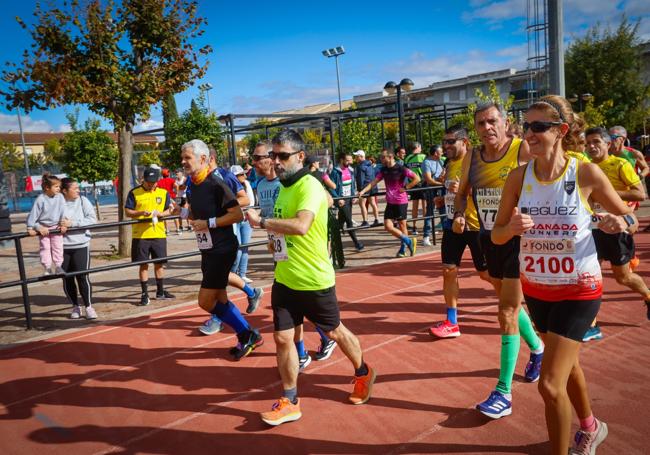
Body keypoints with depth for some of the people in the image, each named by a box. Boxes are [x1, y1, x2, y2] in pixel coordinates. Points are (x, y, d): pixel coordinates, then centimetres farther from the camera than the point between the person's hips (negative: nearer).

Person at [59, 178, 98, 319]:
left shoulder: (83, 201, 0)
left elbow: (92, 219, -8)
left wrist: (72, 223, -16)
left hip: (81, 245, -1)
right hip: (63, 246, 1)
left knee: (83, 276, -5)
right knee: (67, 278, 8)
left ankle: (89, 307, 10)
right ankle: (75, 307, 25)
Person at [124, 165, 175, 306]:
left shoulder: (163, 193, 6)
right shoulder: (134, 193, -1)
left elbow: (169, 210, 9)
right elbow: (127, 212, -2)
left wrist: (161, 213, -13)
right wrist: (141, 213, -19)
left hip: (159, 235, 3)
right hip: (140, 235, -2)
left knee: (159, 263, 11)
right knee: (143, 264, 4)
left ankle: (160, 292, 25)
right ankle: (144, 294, 14)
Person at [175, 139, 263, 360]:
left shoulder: (215, 184, -17)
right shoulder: (193, 186, 8)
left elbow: (238, 215, -19)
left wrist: (209, 223, -20)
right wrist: (183, 212, 3)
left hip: (222, 249, -9)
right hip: (208, 250, 9)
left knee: (206, 301, -6)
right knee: (219, 299, 14)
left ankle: (247, 335, 9)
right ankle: (247, 336, 28)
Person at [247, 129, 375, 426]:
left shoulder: (310, 186, -19)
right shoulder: (284, 187, 7)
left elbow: (301, 226, -37)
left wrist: (261, 221, -28)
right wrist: (277, 240, 9)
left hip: (314, 280, -7)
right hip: (284, 279, 7)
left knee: (334, 332, 13)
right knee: (282, 338, 4)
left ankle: (363, 374, 40)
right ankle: (290, 402, 20)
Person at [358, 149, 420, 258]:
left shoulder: (401, 169, -11)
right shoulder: (384, 170, 6)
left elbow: (417, 179, -12)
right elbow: (374, 182, 3)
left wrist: (405, 187, -13)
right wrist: (363, 191, -9)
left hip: (401, 202, -5)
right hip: (390, 202, 6)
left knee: (402, 225, 4)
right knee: (388, 226, -1)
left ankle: (403, 249, 19)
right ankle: (408, 241, 14)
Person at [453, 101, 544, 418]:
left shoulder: (524, 150, -14)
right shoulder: (472, 157, 3)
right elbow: (462, 192, 15)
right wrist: (459, 215, -5)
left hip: (519, 239, -6)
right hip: (490, 239, 6)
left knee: (507, 312, -7)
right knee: (511, 305, 21)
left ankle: (504, 392, 2)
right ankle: (537, 348, 50)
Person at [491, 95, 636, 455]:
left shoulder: (586, 174, -15)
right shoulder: (519, 176, -7)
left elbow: (630, 218, -1)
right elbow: (496, 235, -3)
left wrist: (619, 222, -24)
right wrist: (512, 228, -26)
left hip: (578, 288, -4)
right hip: (536, 287, 4)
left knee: (550, 385, -10)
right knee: (566, 364, 25)